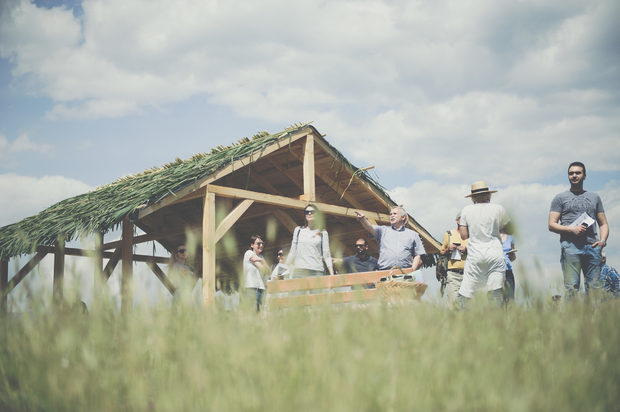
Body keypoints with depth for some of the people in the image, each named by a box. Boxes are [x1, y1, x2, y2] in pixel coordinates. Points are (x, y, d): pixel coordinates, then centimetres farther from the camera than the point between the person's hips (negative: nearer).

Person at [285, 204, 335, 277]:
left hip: (317, 271, -1)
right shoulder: (298, 230, 15)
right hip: (299, 271, 1)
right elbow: (292, 251, 18)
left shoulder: (323, 233, 10)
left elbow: (326, 255, 7)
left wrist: (332, 275, -1)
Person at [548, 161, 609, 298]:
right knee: (571, 288, -9)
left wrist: (602, 240, 1)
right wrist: (572, 229, -10)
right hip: (570, 246, -3)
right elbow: (552, 225, 4)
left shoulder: (594, 197, 21)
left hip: (592, 246, 3)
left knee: (595, 287, -2)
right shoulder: (560, 198, 12)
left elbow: (603, 224, 21)